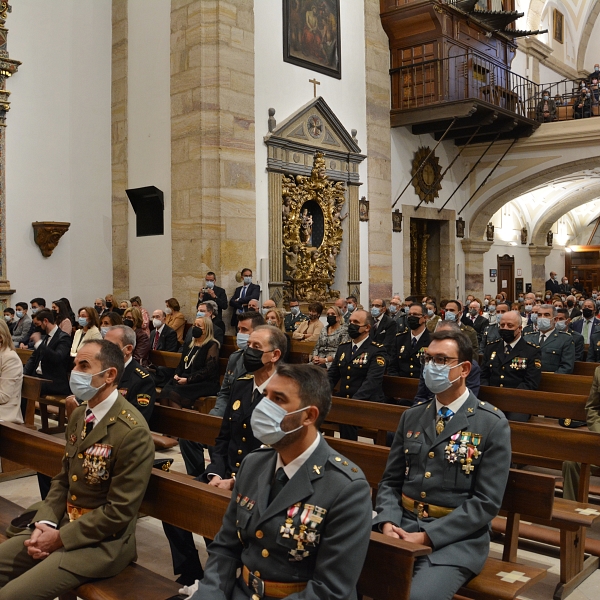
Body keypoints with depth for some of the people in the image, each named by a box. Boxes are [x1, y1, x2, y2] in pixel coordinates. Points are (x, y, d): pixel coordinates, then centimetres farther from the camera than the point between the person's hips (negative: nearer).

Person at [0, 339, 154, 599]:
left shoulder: (132, 431, -22)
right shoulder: (78, 416, 6)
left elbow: (119, 511, -20)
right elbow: (64, 480, 12)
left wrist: (60, 538, -15)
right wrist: (44, 523, -5)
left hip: (104, 541, -8)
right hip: (62, 523, 8)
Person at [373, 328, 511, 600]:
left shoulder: (493, 424, -5)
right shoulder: (411, 417, 11)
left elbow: (486, 502, -10)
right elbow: (390, 481, 12)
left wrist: (428, 536, -16)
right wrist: (388, 523, -8)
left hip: (456, 537, -4)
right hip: (402, 524, 4)